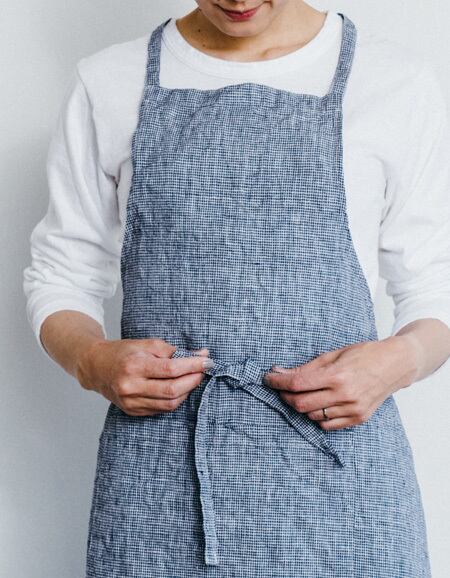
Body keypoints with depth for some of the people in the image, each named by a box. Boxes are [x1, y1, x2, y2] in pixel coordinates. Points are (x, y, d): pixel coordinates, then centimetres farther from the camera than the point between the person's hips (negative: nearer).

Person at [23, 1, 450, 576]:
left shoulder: (401, 85, 1)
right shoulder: (106, 84, 4)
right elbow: (60, 276, 9)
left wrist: (399, 360, -14)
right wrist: (93, 361, -11)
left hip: (337, 464, 0)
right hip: (157, 473, 1)